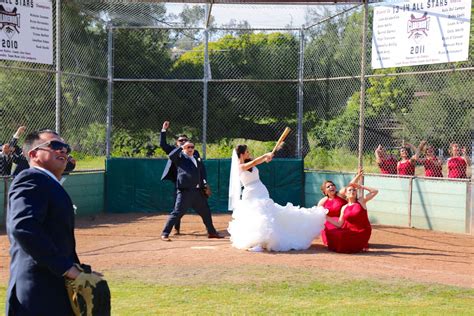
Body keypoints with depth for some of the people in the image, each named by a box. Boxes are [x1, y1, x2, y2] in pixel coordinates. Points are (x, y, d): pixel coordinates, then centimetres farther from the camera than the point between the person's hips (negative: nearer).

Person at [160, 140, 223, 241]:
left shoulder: (197, 159, 18)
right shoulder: (180, 157, 2)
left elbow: (203, 173, 21)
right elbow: (171, 156, -19)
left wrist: (204, 184, 7)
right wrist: (181, 147, -17)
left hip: (197, 191, 6)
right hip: (184, 191, -6)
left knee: (206, 212, 15)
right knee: (177, 213, -8)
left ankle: (211, 232, 31)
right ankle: (165, 234, -1)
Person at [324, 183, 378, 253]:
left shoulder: (361, 201, 1)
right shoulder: (344, 208, 9)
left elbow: (375, 191, -7)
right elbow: (339, 224, 5)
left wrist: (361, 187, -3)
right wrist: (326, 217, -2)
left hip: (362, 232, -5)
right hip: (350, 231, 5)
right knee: (331, 233, -10)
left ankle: (361, 245, 1)